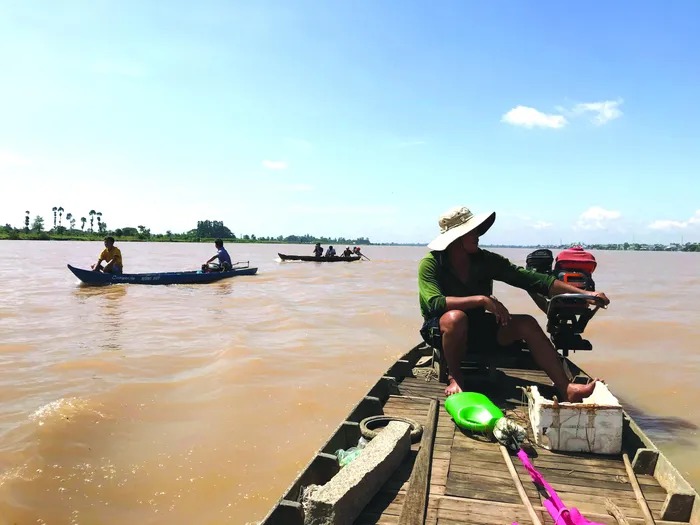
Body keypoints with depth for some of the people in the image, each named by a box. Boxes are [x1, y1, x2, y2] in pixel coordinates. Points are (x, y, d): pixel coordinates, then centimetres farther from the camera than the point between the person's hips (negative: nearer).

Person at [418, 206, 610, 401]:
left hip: (476, 327, 5)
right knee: (456, 317, -38)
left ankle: (566, 389, -19)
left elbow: (530, 279, -10)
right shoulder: (431, 264, -17)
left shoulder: (485, 260, -5)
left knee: (526, 323, -15)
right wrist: (482, 299, -36)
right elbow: (434, 303, -32)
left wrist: (584, 293, -14)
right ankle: (454, 377, -15)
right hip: (441, 328, -5)